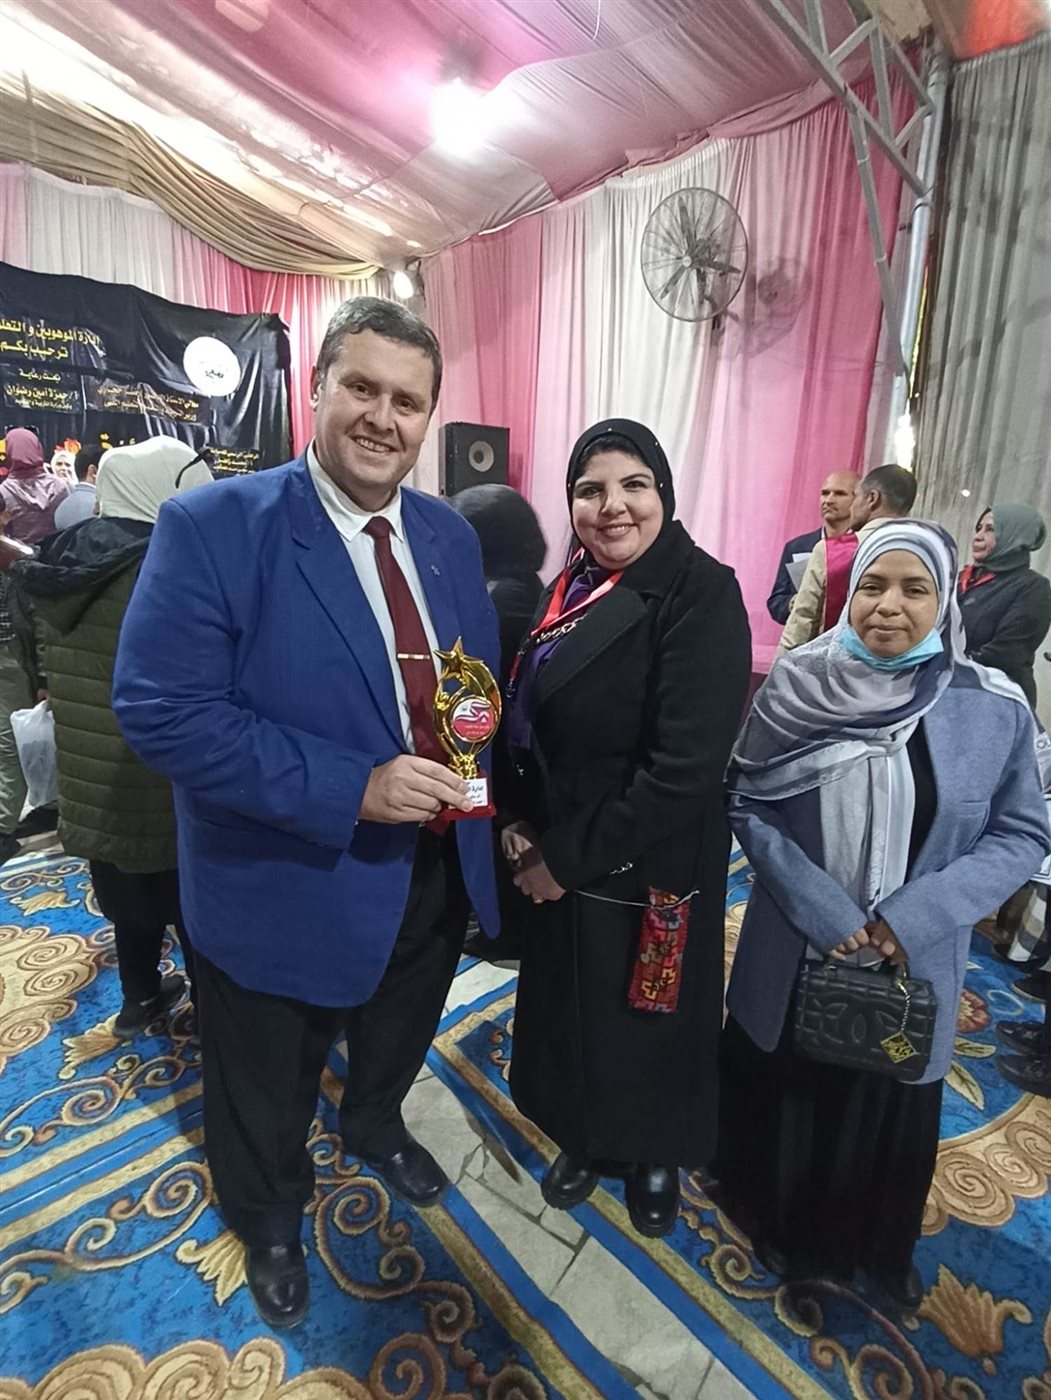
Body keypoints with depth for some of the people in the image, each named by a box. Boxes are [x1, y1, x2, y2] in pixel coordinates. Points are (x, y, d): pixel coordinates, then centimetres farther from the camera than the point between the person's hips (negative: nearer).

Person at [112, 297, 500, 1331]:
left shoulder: (450, 535, 0)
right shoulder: (210, 528, -19)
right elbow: (159, 708, -24)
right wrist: (353, 787, -30)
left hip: (437, 874, 6)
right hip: (290, 888, -4)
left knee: (395, 1045, 33)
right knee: (268, 1096, 25)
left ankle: (375, 1129, 68)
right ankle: (270, 1222, 59)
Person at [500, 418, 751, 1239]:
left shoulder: (703, 595, -19)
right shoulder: (574, 589, 3)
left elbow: (686, 768, -25)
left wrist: (570, 858, -18)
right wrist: (521, 823, -5)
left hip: (651, 873, -6)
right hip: (557, 860, 6)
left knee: (648, 1023, 18)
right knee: (569, 1011, 23)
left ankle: (656, 1159, 50)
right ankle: (585, 1141, 53)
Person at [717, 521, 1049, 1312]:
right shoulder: (798, 685, -11)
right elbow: (747, 805, -8)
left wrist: (917, 915, -17)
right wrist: (819, 907, -17)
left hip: (913, 962, 1)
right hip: (795, 950, 0)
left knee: (888, 1110, 22)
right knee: (787, 1098, 20)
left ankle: (876, 1248, 53)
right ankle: (785, 1230, 51)